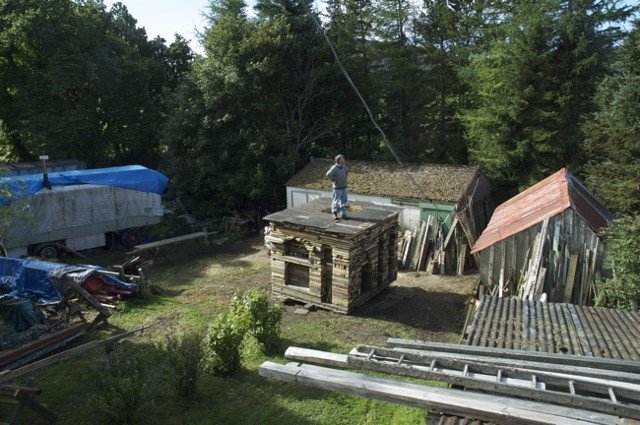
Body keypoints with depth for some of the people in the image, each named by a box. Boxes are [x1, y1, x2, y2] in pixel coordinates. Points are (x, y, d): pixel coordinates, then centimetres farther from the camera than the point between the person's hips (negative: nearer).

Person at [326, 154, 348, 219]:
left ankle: (343, 214, 15)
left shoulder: (343, 166, 6)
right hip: (337, 188, -7)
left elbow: (347, 170, 28)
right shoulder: (334, 168, -19)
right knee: (336, 201, 5)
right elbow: (328, 174, -31)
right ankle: (335, 214, 17)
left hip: (344, 187, 7)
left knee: (343, 201, 9)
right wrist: (334, 180, -21)